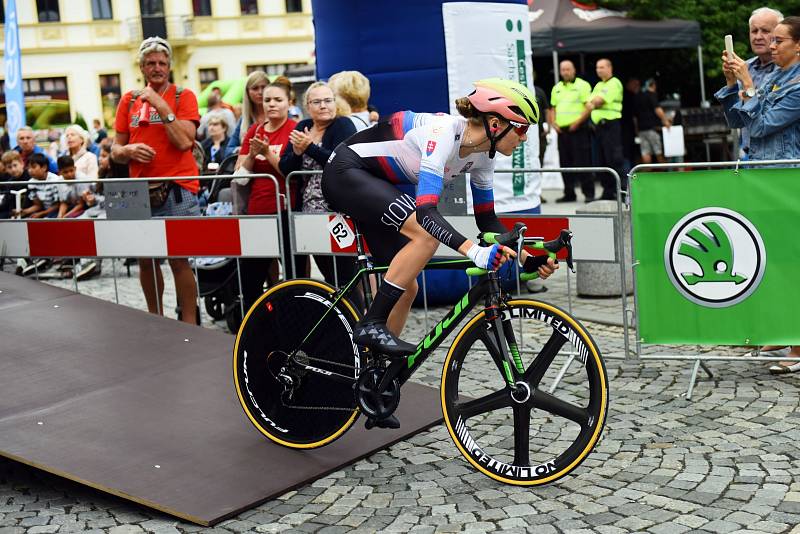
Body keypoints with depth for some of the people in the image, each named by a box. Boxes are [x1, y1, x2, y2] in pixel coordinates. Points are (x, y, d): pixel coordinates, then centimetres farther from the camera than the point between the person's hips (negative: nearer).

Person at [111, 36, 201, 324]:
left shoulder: (183, 96, 2)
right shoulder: (129, 101, 13)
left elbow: (184, 142, -12)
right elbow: (116, 151, 14)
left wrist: (161, 106, -13)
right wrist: (129, 150, -8)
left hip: (177, 192, -4)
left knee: (178, 259, -7)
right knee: (146, 259, 9)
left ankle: (189, 325, 0)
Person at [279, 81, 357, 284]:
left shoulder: (343, 125, -3)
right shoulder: (302, 127, 15)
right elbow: (285, 169, 10)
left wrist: (310, 147, -18)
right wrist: (297, 152, -9)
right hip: (312, 214, 6)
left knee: (345, 276, -8)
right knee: (328, 276, 8)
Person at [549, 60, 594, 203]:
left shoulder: (582, 85, -1)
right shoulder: (556, 88, 16)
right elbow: (552, 108, 22)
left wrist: (577, 122, -17)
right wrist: (553, 123, 4)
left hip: (578, 129, -6)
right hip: (561, 130, 6)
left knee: (582, 162, -8)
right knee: (565, 163, 8)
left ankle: (589, 193, -3)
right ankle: (569, 193, 15)